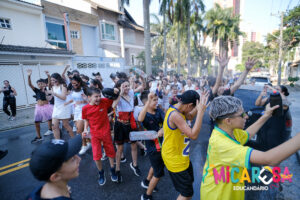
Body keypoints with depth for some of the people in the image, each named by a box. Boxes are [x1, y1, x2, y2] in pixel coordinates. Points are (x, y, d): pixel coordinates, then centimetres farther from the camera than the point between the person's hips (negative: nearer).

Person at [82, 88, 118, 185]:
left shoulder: (104, 102, -12)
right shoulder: (85, 108, -8)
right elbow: (86, 120, 6)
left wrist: (115, 92, -23)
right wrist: (85, 129, -9)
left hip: (106, 132, 0)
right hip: (95, 134, 0)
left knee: (110, 152, 14)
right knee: (96, 155, 5)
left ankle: (112, 171, 40)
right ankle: (101, 174, 32)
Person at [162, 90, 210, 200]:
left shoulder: (178, 109, -3)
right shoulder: (175, 115, -33)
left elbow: (190, 117, 13)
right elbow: (193, 135, -34)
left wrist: (200, 106, -1)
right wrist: (201, 111, -34)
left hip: (181, 156, 10)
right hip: (174, 159, -10)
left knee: (189, 180, 30)